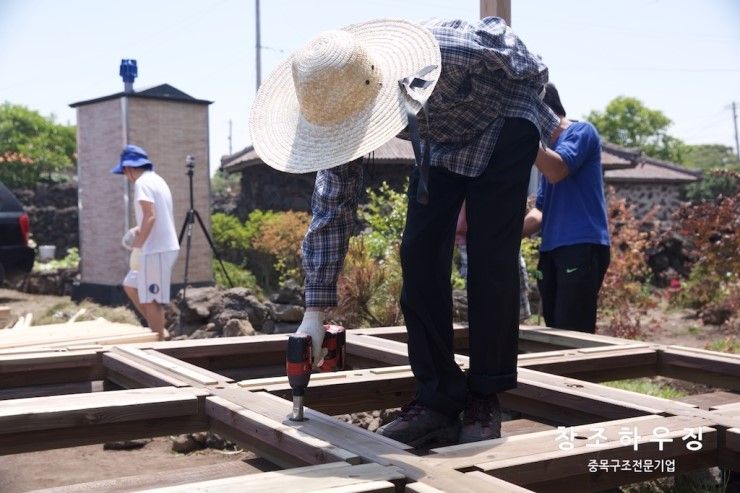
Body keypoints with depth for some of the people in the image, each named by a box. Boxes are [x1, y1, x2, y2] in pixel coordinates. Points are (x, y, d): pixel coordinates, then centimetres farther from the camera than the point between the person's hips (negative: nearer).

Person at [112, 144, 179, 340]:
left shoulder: (143, 183, -12)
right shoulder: (157, 180, 17)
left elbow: (150, 216, -23)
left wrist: (137, 246, -21)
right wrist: (139, 231, 18)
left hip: (155, 250, -10)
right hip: (165, 247, 10)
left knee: (151, 300, -3)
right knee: (131, 286, 19)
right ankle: (157, 331, 19)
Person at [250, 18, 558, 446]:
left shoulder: (452, 50, -41)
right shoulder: (345, 103, -25)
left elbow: (501, 38, -17)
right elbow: (332, 207, -21)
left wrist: (544, 117, 0)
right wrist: (316, 310, -24)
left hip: (503, 127, -4)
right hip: (442, 140, 4)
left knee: (490, 260, -13)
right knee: (420, 257, -8)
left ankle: (486, 399, -2)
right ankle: (438, 400, 0)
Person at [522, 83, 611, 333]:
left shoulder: (581, 131, 1)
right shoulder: (550, 149, 23)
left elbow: (556, 171, -19)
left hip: (582, 246, -8)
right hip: (551, 249, 8)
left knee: (572, 337, -11)